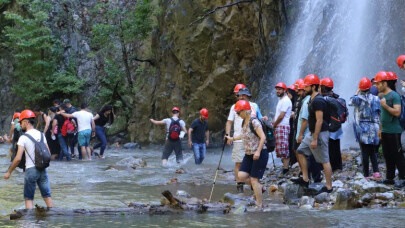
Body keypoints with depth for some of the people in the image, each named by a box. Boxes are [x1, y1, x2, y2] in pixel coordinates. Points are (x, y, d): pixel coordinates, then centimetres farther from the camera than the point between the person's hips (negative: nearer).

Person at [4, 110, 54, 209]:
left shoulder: (23, 138, -11)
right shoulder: (41, 135, 6)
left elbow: (18, 158, -15)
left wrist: (9, 172, -5)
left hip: (30, 170, -5)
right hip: (42, 169, 5)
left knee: (29, 198, 2)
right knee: (47, 196, 10)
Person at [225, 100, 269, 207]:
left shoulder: (254, 122, -17)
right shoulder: (244, 122, 9)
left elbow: (263, 137, -22)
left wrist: (258, 152, -27)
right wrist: (232, 138, 29)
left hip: (259, 154, -8)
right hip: (249, 154, 8)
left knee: (254, 179, -5)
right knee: (241, 175, -1)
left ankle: (259, 204, 5)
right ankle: (259, 188, 21)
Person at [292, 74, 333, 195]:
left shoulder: (318, 101, -19)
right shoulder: (312, 100, 13)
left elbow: (319, 121, -23)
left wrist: (315, 139, -23)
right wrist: (312, 137, 22)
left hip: (320, 134, -11)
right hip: (312, 133, 11)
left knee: (324, 160, -4)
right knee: (301, 152, 15)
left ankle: (329, 187, 1)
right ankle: (305, 179, 19)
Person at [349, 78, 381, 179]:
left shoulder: (357, 99, -6)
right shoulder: (375, 99, -4)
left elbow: (350, 102, 16)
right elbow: (379, 113, -2)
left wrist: (357, 92, 17)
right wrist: (379, 128, 6)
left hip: (362, 128, -1)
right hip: (373, 129, 1)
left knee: (364, 152, 4)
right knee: (373, 151, 13)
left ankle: (366, 175, 6)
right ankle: (376, 171, -3)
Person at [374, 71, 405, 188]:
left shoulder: (394, 96, -13)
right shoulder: (383, 96, 14)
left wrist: (385, 105, -19)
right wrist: (380, 129, 20)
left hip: (393, 131, -9)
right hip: (385, 131, 9)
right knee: (388, 156, 13)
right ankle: (389, 178, 20)